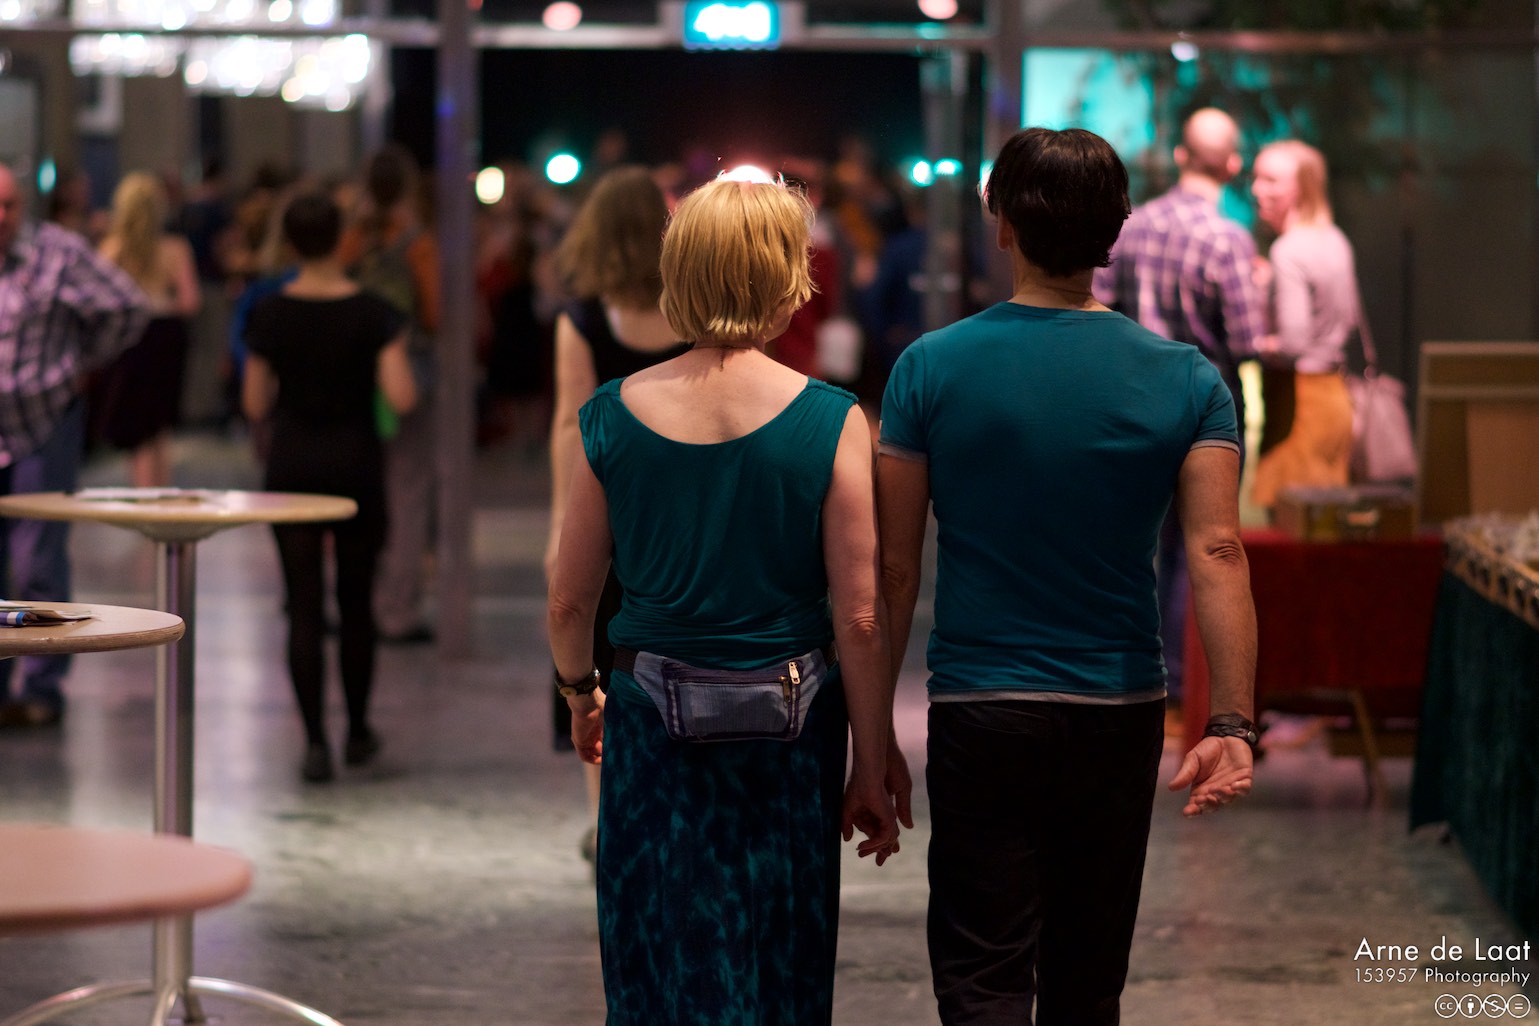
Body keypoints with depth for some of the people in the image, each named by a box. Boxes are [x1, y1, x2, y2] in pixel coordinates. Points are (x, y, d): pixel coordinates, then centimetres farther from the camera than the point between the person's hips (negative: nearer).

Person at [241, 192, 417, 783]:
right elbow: (401, 398, -14)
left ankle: (315, 741, -7)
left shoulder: (270, 315, -4)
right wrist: (400, 356, 5)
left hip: (292, 464, 0)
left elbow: (254, 405, 1)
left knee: (304, 610, 1)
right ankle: (358, 732, 24)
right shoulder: (371, 313, -9)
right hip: (356, 465, 0)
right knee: (355, 603, 14)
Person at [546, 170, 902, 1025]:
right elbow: (859, 620, -9)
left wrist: (580, 694, 22)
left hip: (653, 726, 1)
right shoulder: (830, 423, -11)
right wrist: (871, 770, 1)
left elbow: (569, 602, 2)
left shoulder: (615, 416, -6)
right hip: (791, 730, -1)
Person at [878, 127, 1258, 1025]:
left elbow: (896, 568, -4)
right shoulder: (1186, 381, -3)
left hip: (980, 714, -2)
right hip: (1120, 715, 2)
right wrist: (1233, 725, -13)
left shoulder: (931, 369, -6)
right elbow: (1218, 553, -12)